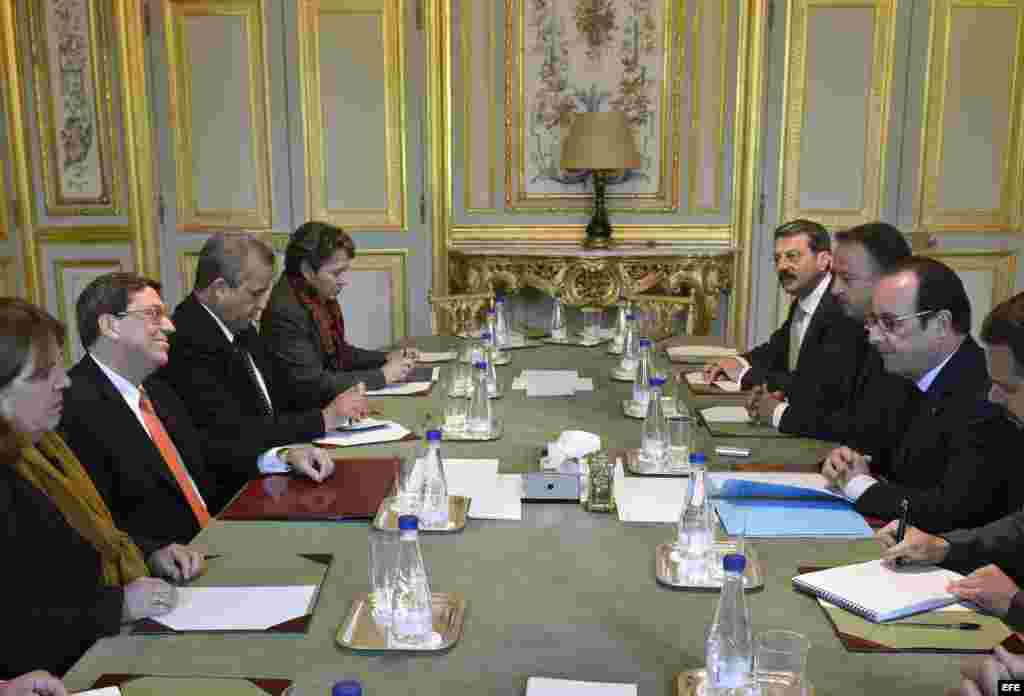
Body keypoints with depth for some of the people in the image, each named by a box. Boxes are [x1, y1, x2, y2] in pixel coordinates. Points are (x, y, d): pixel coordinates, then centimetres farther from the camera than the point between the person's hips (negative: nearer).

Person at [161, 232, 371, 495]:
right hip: (231, 486, -8)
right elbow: (234, 433, -23)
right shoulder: (188, 342, -20)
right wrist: (324, 418, -17)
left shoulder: (239, 326, 7)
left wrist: (335, 407, -5)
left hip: (268, 462, 8)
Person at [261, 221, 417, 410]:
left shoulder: (322, 296, 2)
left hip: (331, 405, 8)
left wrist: (387, 358, 3)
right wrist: (382, 375, -19)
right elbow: (313, 384, -23)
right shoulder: (286, 311, -22)